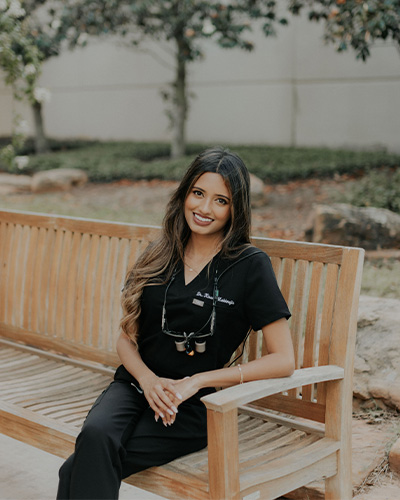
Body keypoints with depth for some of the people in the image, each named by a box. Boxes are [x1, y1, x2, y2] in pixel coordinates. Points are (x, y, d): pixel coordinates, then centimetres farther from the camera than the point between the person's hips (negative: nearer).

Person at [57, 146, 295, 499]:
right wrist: (148, 379, -8)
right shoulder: (159, 258, 11)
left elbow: (284, 360, -8)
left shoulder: (250, 265, -3)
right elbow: (126, 338, 14)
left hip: (193, 406, -4)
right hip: (136, 385, 4)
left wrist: (198, 381, -12)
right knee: (95, 435, -31)